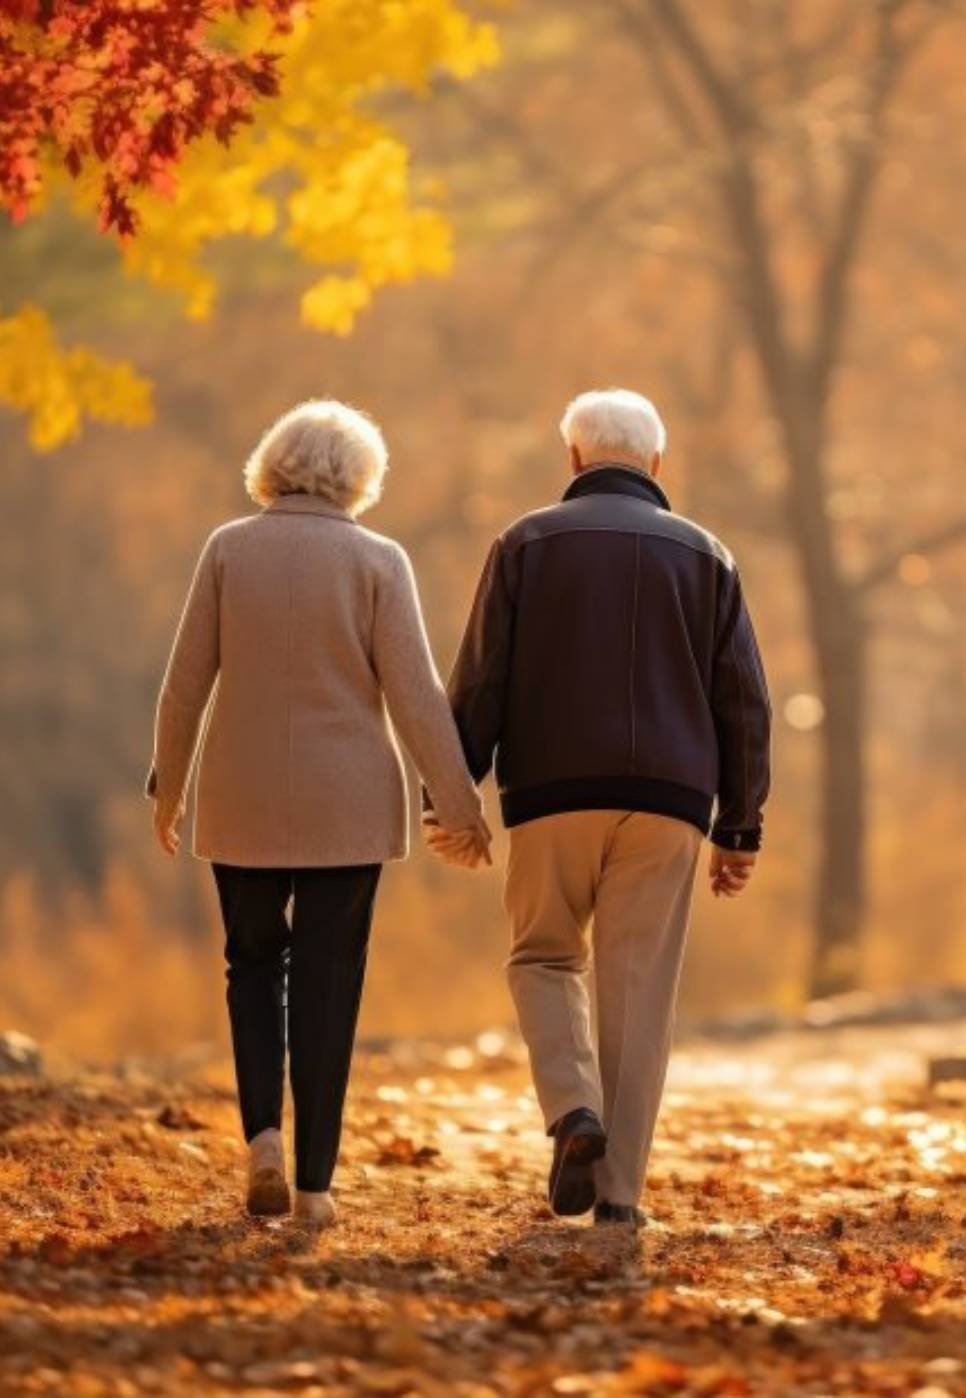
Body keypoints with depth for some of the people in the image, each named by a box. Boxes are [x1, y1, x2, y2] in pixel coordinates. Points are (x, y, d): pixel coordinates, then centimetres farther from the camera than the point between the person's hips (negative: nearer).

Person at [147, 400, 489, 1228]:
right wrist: (458, 802, -5)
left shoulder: (229, 549, -2)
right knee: (327, 982, 5)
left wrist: (168, 785, 11)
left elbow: (187, 682, -1)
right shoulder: (377, 561, -6)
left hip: (245, 801, 1)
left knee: (254, 962, 18)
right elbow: (414, 694, -10)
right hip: (345, 805, -1)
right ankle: (315, 1180, 3)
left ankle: (262, 1131, -2)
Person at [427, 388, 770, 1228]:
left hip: (553, 795, -1)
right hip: (665, 805, 1)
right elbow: (744, 703, 6)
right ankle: (620, 1190, 0)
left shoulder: (528, 544, 4)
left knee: (544, 959, 16)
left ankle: (575, 1111, -9)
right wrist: (741, 828, 10)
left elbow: (479, 682, -2)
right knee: (639, 991, 3)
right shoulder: (703, 555, 9)